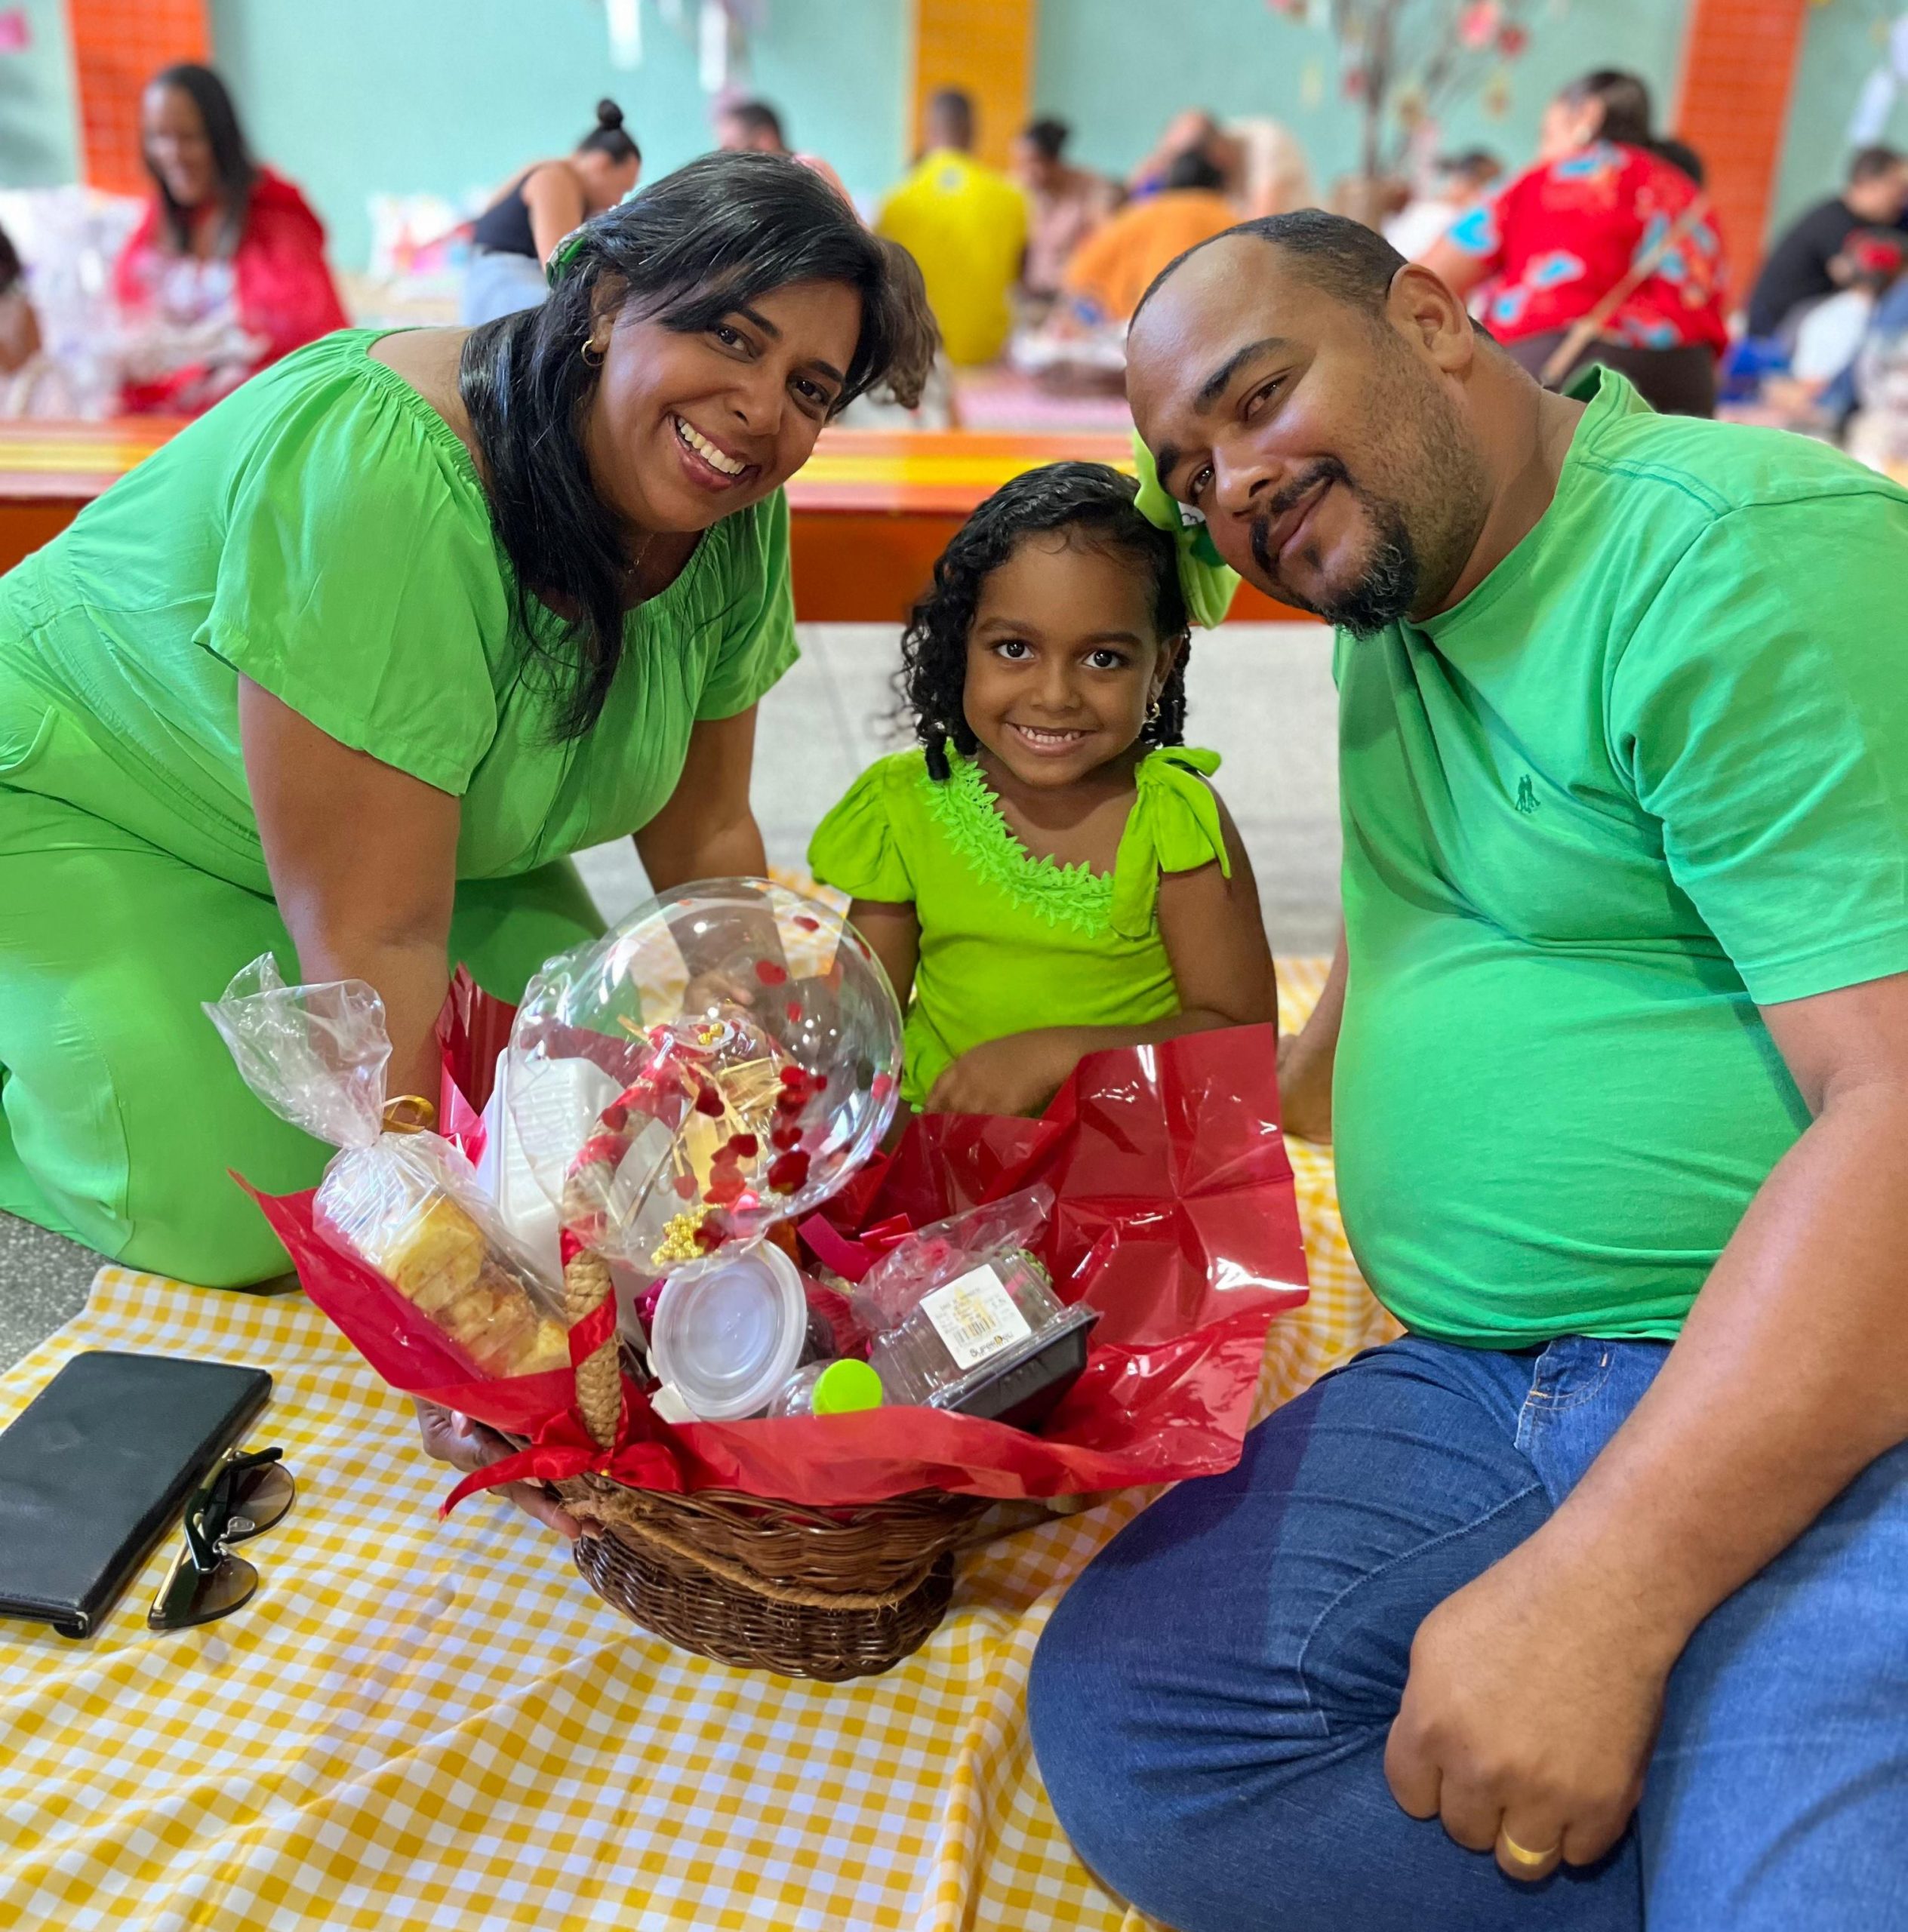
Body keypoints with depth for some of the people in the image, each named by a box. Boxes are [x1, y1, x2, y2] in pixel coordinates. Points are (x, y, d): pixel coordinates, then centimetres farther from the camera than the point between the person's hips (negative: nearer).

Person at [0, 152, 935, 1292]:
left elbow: (701, 832, -5)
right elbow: (373, 939, -36)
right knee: (240, 1220, -19)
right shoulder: (381, 473, -36)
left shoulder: (738, 518, -14)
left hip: (445, 840, 7)